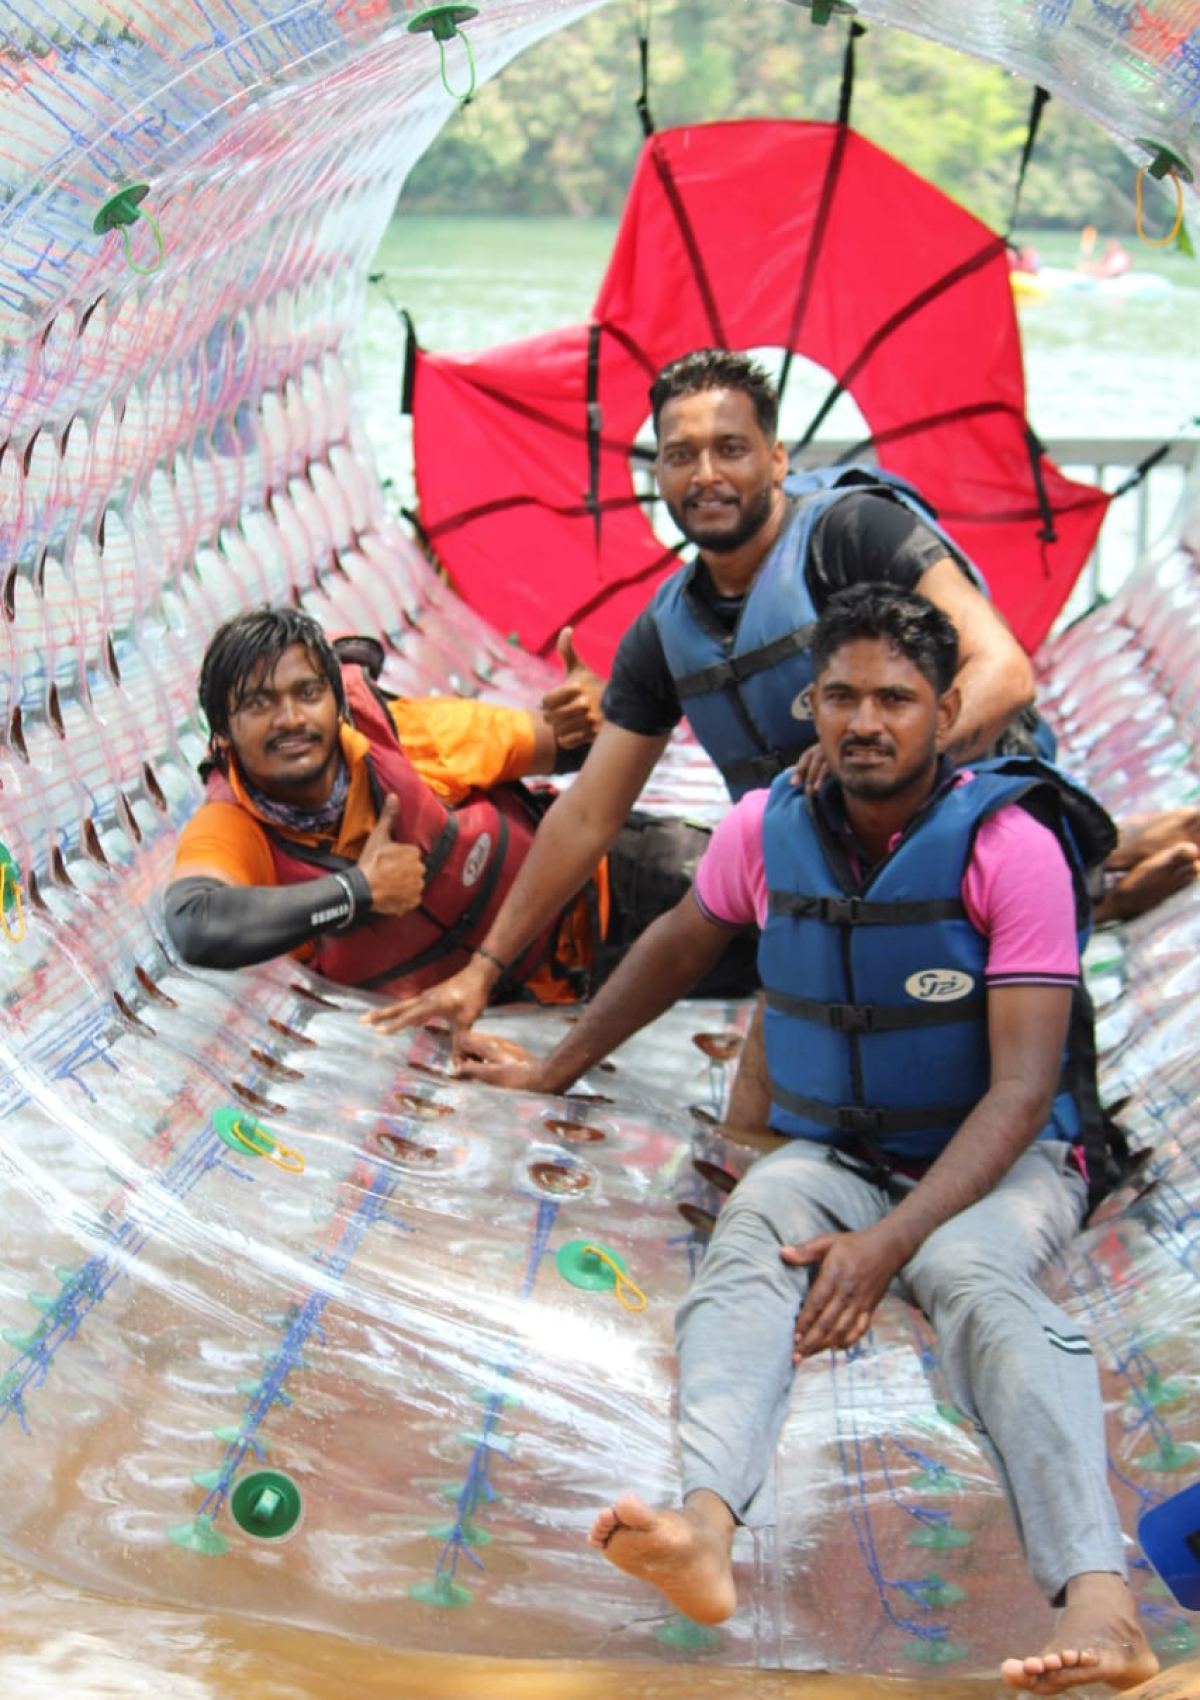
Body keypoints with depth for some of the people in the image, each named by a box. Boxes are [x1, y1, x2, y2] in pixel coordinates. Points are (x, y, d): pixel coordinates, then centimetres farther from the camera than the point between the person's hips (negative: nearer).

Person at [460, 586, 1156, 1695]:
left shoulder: (1010, 843, -15)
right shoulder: (765, 831, 0)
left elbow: (1022, 1089, -19)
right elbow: (682, 942, 23)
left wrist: (890, 1242, -31)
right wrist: (561, 1067, 30)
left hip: (1000, 1161, -3)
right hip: (832, 1154, 4)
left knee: (971, 1274, -38)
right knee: (746, 1248, -32)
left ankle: (1100, 1604, -59)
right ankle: (707, 1530, -59)